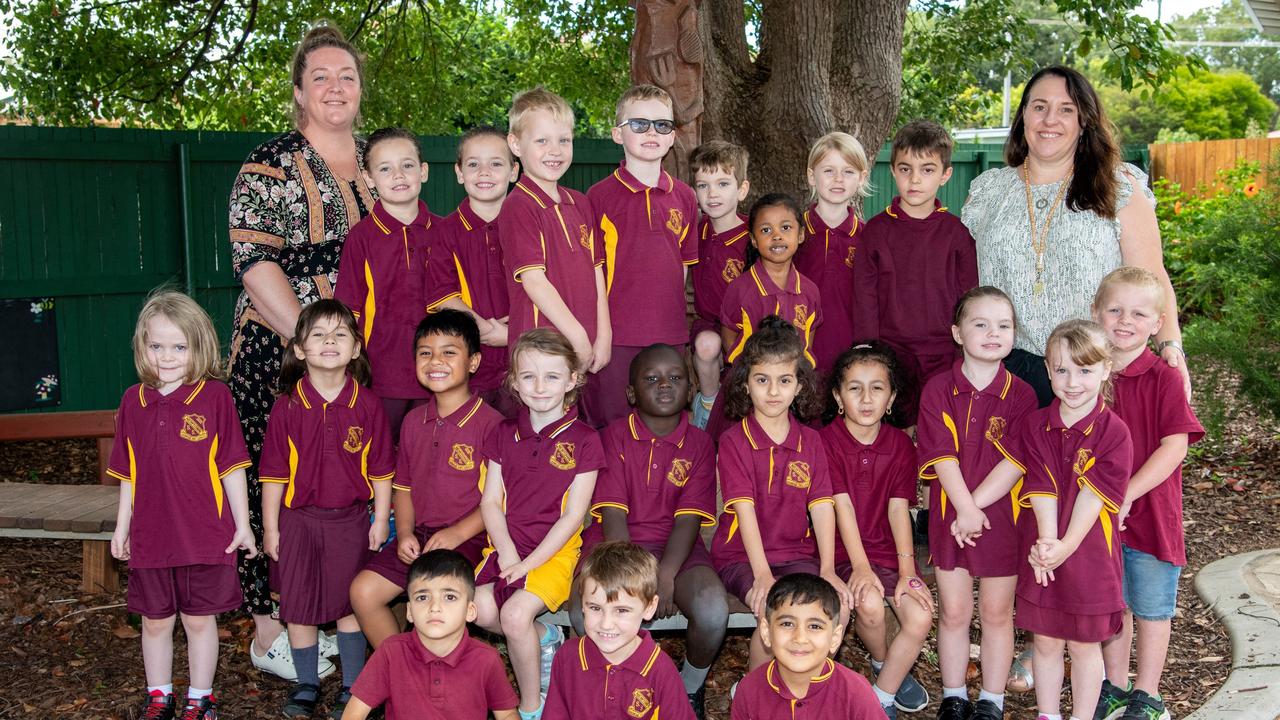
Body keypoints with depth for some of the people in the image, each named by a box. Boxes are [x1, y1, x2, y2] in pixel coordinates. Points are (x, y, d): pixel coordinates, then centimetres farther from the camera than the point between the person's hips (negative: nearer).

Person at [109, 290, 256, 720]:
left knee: (200, 619, 9)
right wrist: (122, 526, 12)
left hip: (205, 536, -3)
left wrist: (242, 525, -4)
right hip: (150, 537, 3)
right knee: (155, 620, 15)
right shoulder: (133, 401, 4)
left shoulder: (215, 397, -8)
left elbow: (231, 468, -5)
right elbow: (129, 475, 11)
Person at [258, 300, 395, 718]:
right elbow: (274, 473, -1)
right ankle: (306, 686, 25)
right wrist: (270, 527, 0)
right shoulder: (287, 407, -5)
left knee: (349, 605, 8)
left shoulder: (367, 405, -5)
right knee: (298, 605, 8)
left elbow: (380, 470, 1)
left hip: (350, 519, -1)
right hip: (297, 518, 1)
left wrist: (380, 520, 1)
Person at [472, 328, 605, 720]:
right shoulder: (504, 435, 8)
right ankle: (545, 639, 8)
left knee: (516, 614, -25)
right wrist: (507, 552, -11)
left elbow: (573, 516, -8)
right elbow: (490, 501, 5)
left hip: (554, 550, -4)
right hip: (506, 544, 4)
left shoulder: (583, 440, -5)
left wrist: (529, 563, -15)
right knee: (481, 609, -21)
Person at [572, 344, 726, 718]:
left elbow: (688, 518, -4)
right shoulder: (615, 436, 3)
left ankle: (691, 688, 6)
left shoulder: (699, 444, 5)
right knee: (585, 612, -32)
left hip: (676, 546, 1)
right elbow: (613, 514, -6)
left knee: (713, 613, -30)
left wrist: (665, 575, -20)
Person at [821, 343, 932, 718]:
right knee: (869, 604, -30)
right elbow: (842, 506, -15)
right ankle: (884, 664, 5)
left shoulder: (901, 445, 4)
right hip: (843, 550, -3)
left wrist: (907, 571, -13)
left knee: (920, 617, -19)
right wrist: (860, 566, -23)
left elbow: (898, 508, -3)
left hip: (889, 549, 4)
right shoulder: (826, 441, -7)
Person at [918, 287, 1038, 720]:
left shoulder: (1020, 395, -4)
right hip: (950, 516, 0)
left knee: (996, 613, 10)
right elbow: (942, 457, -10)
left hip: (1002, 517, 0)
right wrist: (965, 507, -20)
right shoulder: (938, 391, -4)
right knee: (953, 612, 10)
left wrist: (978, 506, -17)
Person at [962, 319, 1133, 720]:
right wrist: (1046, 541, -20)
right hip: (1042, 554, 3)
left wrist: (1066, 545, -25)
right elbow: (1043, 489, -10)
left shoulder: (1113, 432, -12)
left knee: (1084, 644, 11)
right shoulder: (1036, 424, -3)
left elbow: (1092, 496, -17)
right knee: (1046, 641, 15)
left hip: (1089, 555, -3)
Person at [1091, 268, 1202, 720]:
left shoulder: (1164, 380, -12)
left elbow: (1175, 446, -18)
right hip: (1099, 516, 4)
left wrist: (1127, 495, -23)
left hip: (1150, 513, -4)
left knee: (1151, 610, 11)